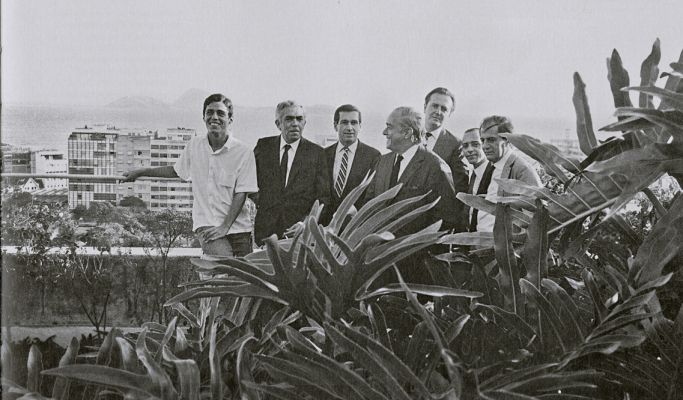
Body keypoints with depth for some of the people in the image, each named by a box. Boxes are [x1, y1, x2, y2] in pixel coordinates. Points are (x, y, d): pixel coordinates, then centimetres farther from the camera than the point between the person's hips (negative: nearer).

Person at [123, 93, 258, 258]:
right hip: (207, 224, 0)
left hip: (237, 227, 0)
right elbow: (176, 171, 24)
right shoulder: (195, 145, 6)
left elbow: (241, 194, -6)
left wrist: (225, 227, -14)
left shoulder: (243, 152, -5)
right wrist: (140, 172, 27)